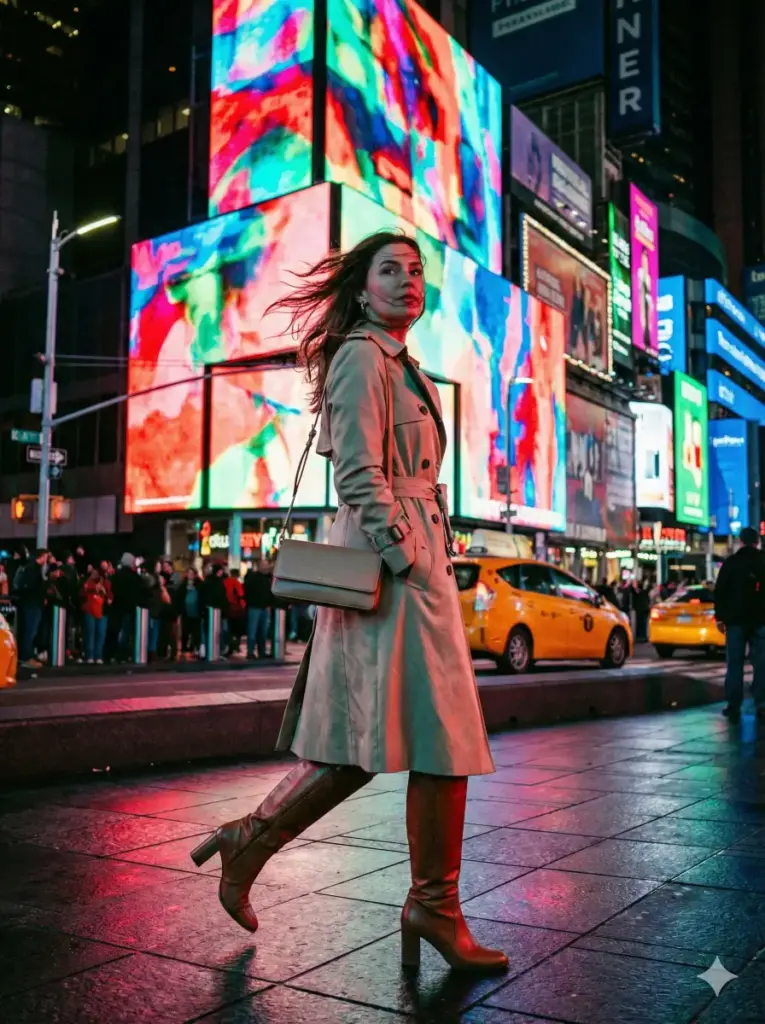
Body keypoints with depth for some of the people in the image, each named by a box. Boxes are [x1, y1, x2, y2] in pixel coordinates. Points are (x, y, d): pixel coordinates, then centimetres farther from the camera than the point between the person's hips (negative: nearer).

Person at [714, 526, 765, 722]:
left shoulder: (730, 562, 0)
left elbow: (720, 591, -1)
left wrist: (720, 617, 5)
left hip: (735, 619, 0)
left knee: (734, 664, 2)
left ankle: (733, 706, 0)